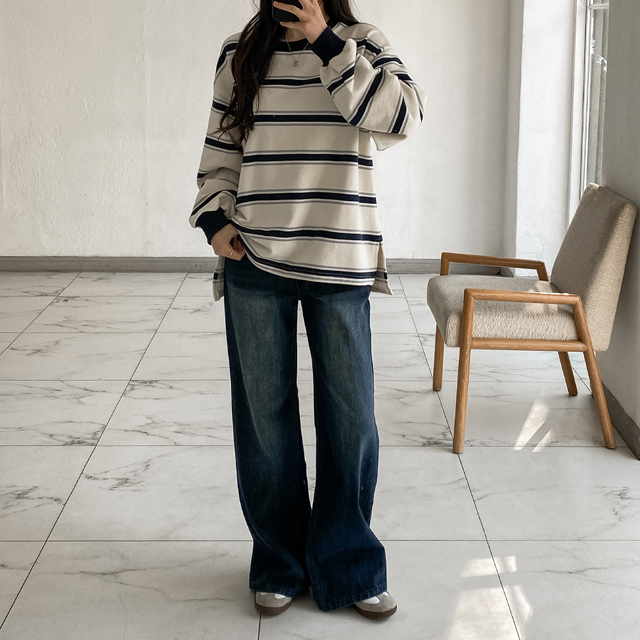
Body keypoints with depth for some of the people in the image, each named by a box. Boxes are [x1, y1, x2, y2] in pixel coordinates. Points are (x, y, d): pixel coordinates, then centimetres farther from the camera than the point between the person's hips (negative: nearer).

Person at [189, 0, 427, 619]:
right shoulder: (240, 53, 8)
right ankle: (279, 564, 24)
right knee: (263, 416, 7)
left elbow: (401, 116, -16)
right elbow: (220, 149, 12)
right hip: (254, 262, 1)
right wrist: (214, 219, -3)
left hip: (341, 265, -1)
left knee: (351, 417, 4)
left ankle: (348, 567, 21)